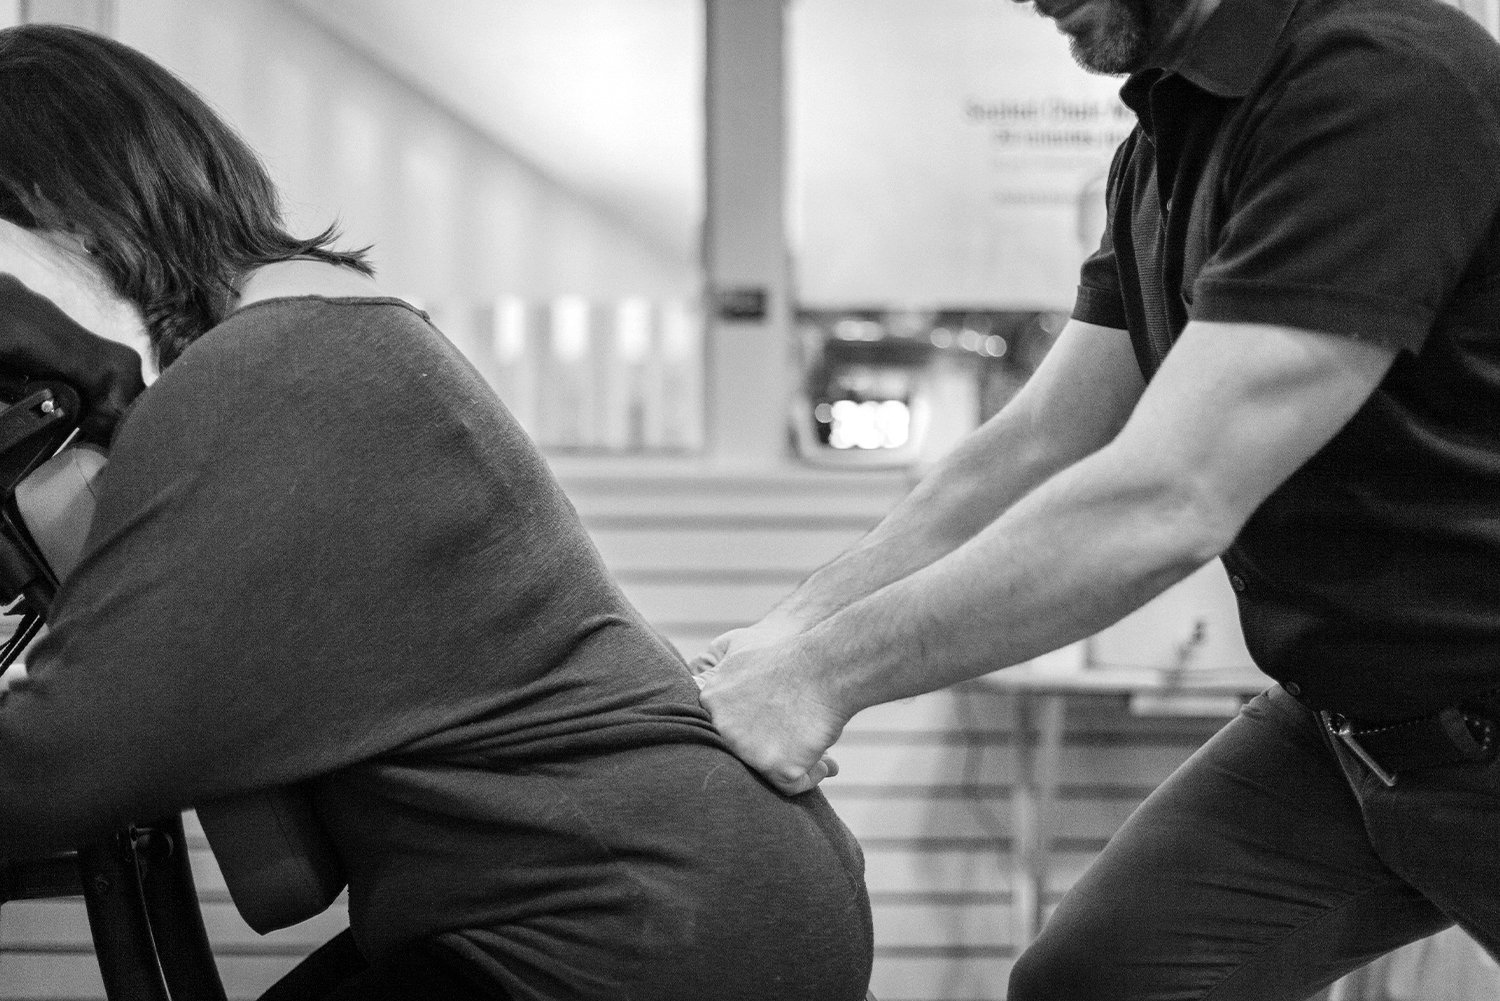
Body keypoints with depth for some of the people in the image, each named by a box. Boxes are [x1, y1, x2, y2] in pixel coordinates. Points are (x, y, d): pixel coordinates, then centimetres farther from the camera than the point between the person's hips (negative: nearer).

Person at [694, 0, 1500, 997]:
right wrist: (793, 626, -4)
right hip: (1336, 721, 7)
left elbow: (1164, 505, -28)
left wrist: (829, 670, -23)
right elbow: (1038, 444, 7)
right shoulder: (1168, 141, 5)